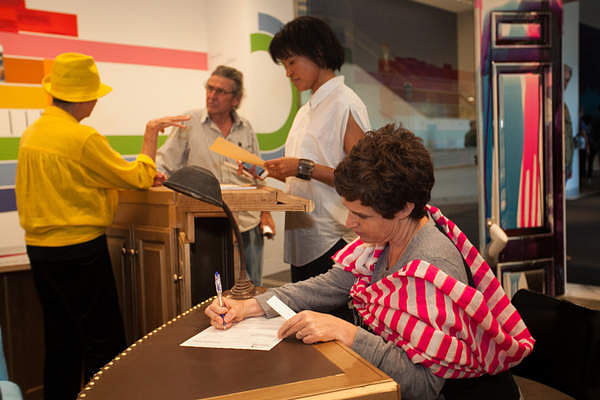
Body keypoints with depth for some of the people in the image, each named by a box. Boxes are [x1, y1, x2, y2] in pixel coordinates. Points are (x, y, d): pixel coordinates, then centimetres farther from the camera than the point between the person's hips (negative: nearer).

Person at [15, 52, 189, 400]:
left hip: (40, 249, 8)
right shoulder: (83, 138, -18)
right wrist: (150, 137, 1)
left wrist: (138, 176, 12)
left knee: (61, 341, 17)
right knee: (103, 340, 1)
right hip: (80, 250, -8)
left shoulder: (31, 134, 9)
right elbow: (138, 177, -12)